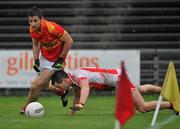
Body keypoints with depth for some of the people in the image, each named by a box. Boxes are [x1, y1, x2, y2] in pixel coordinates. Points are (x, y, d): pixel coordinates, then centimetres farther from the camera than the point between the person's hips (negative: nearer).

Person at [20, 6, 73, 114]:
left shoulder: (52, 28, -32)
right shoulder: (33, 29, -12)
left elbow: (69, 41, -22)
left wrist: (61, 59, -16)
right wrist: (36, 60, -4)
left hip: (55, 62, -7)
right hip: (44, 58, 7)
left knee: (35, 86, -14)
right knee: (44, 86, 20)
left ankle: (25, 109, 4)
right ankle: (62, 92, 49)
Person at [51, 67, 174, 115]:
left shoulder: (79, 76, -29)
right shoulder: (74, 82, 0)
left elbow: (85, 87, -52)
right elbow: (77, 98, 16)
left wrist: (81, 104, -68)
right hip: (115, 79, 10)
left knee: (143, 108, -6)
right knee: (141, 89, 34)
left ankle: (172, 104, 7)